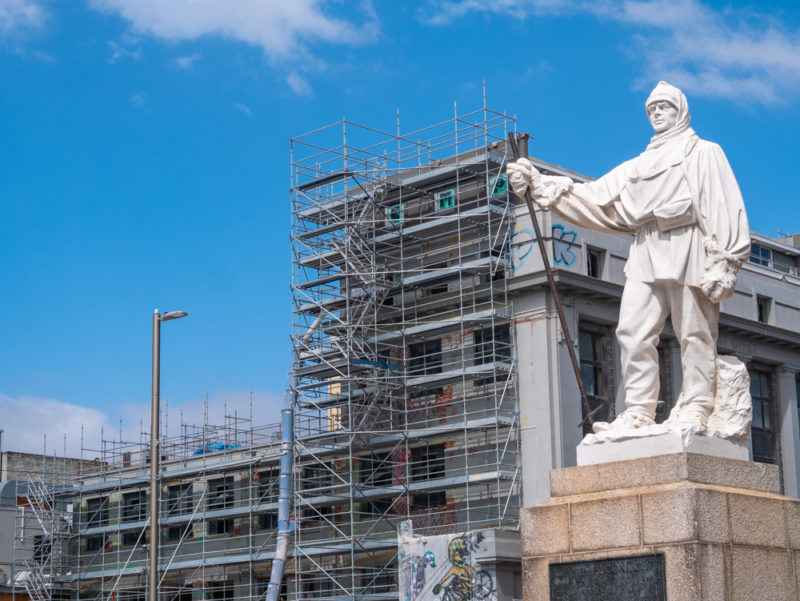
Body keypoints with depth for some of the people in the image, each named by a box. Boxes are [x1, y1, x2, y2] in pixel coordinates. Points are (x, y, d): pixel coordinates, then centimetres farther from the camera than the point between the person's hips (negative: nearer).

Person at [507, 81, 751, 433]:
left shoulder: (704, 153, 13)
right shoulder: (641, 164, 28)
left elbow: (723, 206, 1)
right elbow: (595, 195, 21)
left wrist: (722, 262, -12)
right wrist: (542, 185, 11)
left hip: (687, 248, -5)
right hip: (646, 254, 5)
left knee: (695, 333, -8)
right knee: (633, 332, -7)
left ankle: (695, 410, -9)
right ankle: (638, 413, -9)